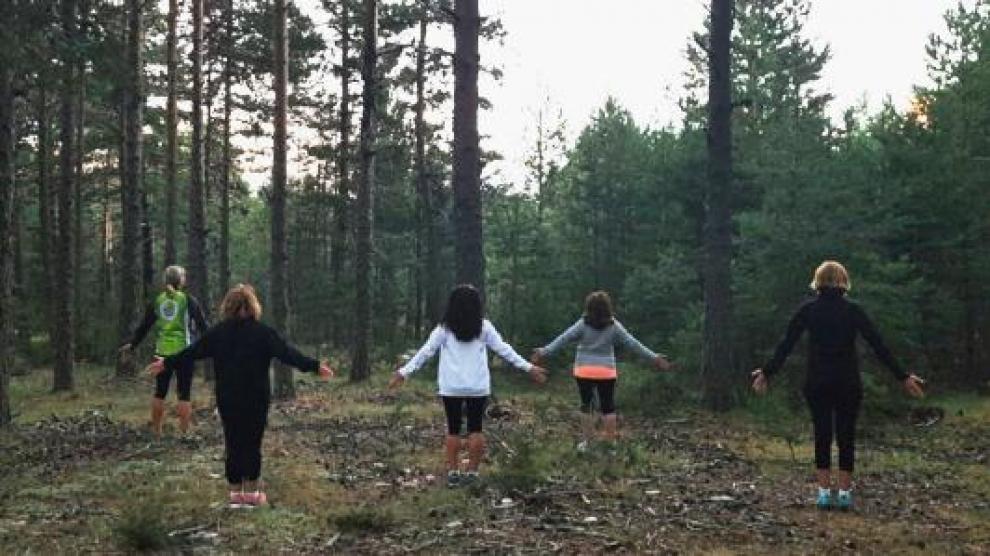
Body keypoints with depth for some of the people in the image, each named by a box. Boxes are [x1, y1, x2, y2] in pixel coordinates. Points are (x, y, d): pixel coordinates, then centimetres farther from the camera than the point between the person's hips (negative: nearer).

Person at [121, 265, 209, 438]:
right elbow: (203, 325, -1)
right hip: (184, 352, -3)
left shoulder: (157, 301, 6)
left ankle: (156, 432, 14)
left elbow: (144, 326, 11)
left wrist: (132, 344, 22)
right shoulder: (188, 300, -3)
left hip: (163, 352, 3)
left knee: (160, 392, 12)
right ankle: (184, 433, -2)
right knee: (184, 394, 0)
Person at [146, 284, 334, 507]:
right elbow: (287, 353, -11)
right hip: (256, 400, -2)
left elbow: (191, 352, 10)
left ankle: (235, 492, 14)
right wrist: (315, 366, -6)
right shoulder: (262, 332, -8)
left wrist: (167, 363, 25)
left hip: (227, 400, 2)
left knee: (233, 444, 9)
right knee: (252, 444, 5)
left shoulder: (218, 332, 1)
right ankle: (252, 492, 9)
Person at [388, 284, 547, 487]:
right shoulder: (484, 326, -1)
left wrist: (404, 372, 2)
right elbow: (504, 349, 2)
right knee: (475, 429, 9)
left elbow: (426, 351, -3)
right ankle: (472, 472, 9)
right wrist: (528, 367, 9)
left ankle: (453, 473, 11)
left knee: (453, 429, 9)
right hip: (478, 387, 0)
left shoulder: (445, 328, -2)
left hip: (451, 387, 0)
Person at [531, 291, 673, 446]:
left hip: (584, 371, 0)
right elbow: (633, 344, -4)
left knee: (586, 405, 12)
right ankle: (610, 442, 11)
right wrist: (654, 357, 0)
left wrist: (544, 352, -10)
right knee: (608, 407, 9)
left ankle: (587, 441, 16)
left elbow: (562, 339, -11)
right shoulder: (614, 326, -4)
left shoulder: (583, 324, -7)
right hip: (606, 372, 0)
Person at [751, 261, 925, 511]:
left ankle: (824, 493, 4)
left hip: (817, 384, 1)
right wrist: (903, 377, 0)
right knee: (846, 437, 7)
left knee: (822, 436, 7)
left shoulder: (807, 309, -1)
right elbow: (879, 346, -4)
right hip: (848, 383, 0)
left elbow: (785, 345, -1)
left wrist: (767, 373, 8)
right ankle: (844, 493, 6)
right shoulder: (853, 310, -2)